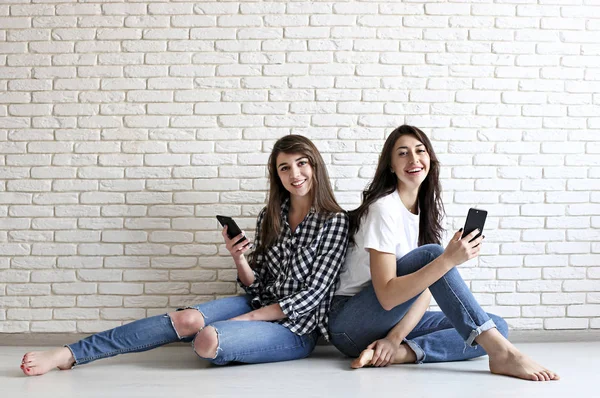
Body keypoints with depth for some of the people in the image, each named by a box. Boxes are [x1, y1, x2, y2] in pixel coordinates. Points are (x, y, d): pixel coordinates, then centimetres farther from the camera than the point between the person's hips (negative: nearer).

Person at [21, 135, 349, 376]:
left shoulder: (335, 221, -7)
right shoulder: (271, 216, 9)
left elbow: (313, 293, -12)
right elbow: (256, 285, 10)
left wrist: (246, 318, -12)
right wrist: (239, 260, -12)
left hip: (296, 327, -4)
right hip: (261, 305, 5)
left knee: (208, 340, -31)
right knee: (186, 319, -21)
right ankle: (69, 354, -18)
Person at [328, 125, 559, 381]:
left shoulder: (429, 207, 5)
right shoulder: (384, 209, -17)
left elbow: (426, 288, -2)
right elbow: (387, 296, -26)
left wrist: (396, 337, -17)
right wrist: (448, 259, -34)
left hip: (395, 319, 7)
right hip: (350, 325, -7)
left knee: (498, 326, -8)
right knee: (430, 254, -28)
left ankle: (402, 352, -23)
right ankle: (501, 353, -33)